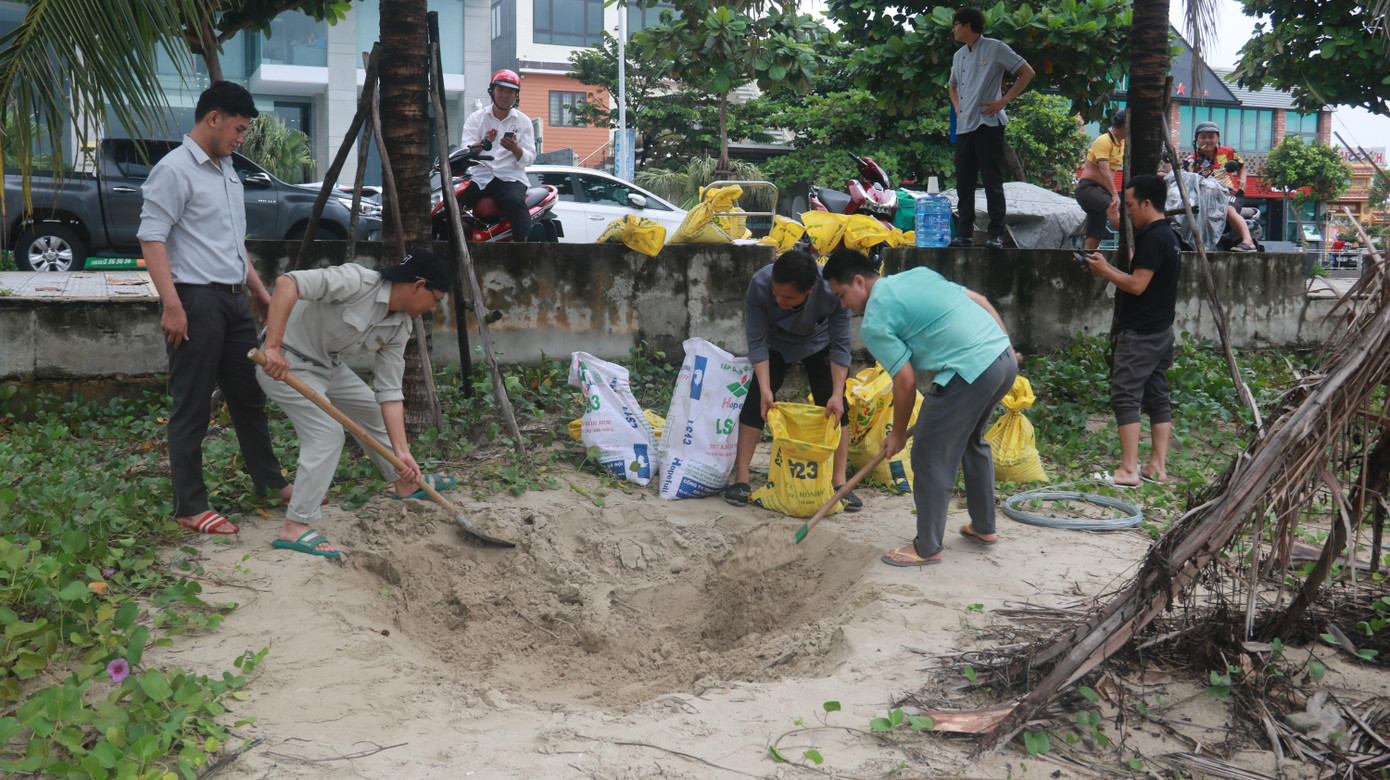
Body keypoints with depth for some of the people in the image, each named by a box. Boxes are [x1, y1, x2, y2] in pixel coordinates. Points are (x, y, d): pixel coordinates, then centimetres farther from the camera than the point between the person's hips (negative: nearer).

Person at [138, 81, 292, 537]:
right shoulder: (175, 170, -10)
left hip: (233, 299, 9)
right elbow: (151, 238, -17)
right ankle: (190, 507, 5)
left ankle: (269, 481, 30)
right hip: (196, 300, -9)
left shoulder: (226, 171, 18)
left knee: (249, 396, 17)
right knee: (192, 408, -2)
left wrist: (258, 290, 25)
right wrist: (171, 304, -24)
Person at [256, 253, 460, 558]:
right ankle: (295, 527, -18)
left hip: (328, 366, 9)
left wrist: (401, 452, -13)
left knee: (372, 409, 20)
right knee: (327, 433, -21)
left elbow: (389, 392, -4)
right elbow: (287, 283, -37)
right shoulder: (357, 281, -28)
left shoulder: (399, 328, -3)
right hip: (286, 364, -9)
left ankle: (406, 484, 40)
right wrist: (273, 347, -43)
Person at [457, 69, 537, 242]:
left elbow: (529, 159, 3)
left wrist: (514, 148, -19)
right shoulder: (476, 118, 14)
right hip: (479, 177, 1)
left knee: (515, 202, -34)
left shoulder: (523, 121, 13)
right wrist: (484, 142, -21)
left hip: (510, 178, -1)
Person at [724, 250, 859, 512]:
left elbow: (840, 346, -27)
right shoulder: (760, 284, -38)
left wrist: (837, 394, -32)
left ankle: (839, 482, 1)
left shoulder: (833, 290, -38)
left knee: (835, 408, -7)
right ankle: (741, 479, -5)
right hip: (775, 343, 0)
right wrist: (765, 389, -35)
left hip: (818, 343, 0)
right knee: (755, 401, -11)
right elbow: (757, 342, -28)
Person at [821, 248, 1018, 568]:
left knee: (931, 458, 5)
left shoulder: (874, 322, -4)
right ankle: (984, 528, 41)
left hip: (968, 374, -9)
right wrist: (1006, 346, 25)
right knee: (972, 441, 28)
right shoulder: (918, 274, 19)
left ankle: (927, 548, 16)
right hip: (1005, 359, 9)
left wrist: (898, 435, 8)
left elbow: (906, 382, -6)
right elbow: (980, 300, 19)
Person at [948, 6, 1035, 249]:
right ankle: (965, 234, 10)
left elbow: (1027, 72, -2)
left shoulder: (995, 48, -2)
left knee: (992, 181, -6)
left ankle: (996, 235, -5)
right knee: (963, 182, 6)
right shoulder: (959, 56, 18)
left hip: (988, 124, -7)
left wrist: (1004, 101, -9)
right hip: (964, 127, 7)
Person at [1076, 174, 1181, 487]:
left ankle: (1128, 470, -10)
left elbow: (1137, 285, -21)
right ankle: (1157, 467, 15)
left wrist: (1106, 271, -8)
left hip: (1140, 333, -11)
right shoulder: (1169, 236, 16)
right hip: (1161, 330, 11)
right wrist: (1109, 271, 14)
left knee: (1125, 396, -8)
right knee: (1157, 397, 11)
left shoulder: (1153, 238, -17)